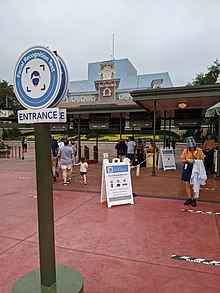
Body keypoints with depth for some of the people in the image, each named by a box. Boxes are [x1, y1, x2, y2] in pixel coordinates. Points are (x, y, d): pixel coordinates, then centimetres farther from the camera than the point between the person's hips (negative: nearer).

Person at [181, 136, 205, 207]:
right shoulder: (185, 150, -1)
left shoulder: (199, 150, -4)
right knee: (187, 184, 2)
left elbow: (202, 159, 4)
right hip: (187, 168, 2)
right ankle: (189, 198, 16)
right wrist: (187, 160, -15)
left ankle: (194, 199, 15)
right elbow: (183, 161, 3)